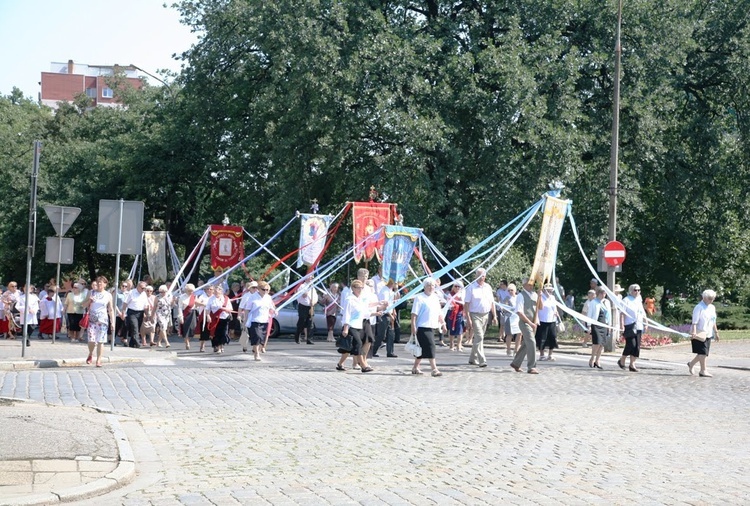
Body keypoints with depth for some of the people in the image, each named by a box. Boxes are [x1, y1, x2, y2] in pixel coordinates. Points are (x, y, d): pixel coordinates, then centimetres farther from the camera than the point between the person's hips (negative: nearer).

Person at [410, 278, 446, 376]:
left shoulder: (435, 297, 16)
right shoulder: (419, 298, -7)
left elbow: (439, 313, 24)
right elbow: (414, 313, -11)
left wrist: (443, 323, 19)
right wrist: (413, 326, -16)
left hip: (432, 327, 8)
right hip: (423, 327, -8)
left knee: (423, 349, 12)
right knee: (430, 346, -13)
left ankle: (415, 367, 22)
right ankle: (434, 369, -14)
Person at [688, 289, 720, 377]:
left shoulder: (712, 307, 13)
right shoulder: (699, 307, -12)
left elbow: (713, 321, 22)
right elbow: (695, 321, -18)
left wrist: (716, 332, 22)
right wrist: (694, 332, -28)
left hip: (708, 334, 8)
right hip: (699, 334, -8)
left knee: (704, 353, 9)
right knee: (703, 352, -9)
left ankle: (691, 364, 27)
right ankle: (703, 371, -3)